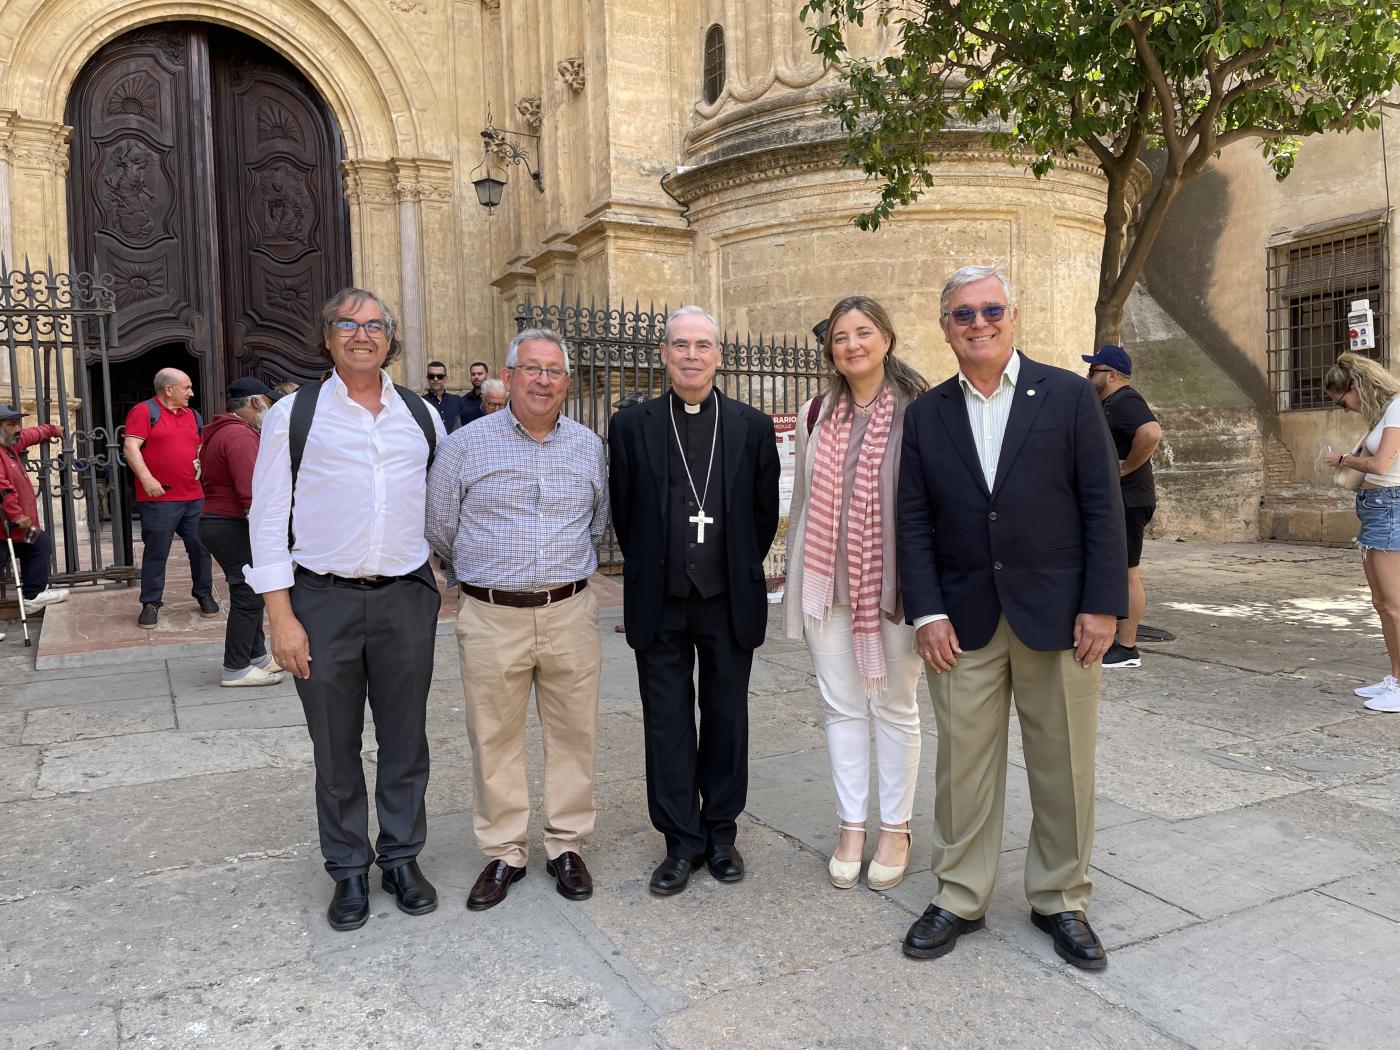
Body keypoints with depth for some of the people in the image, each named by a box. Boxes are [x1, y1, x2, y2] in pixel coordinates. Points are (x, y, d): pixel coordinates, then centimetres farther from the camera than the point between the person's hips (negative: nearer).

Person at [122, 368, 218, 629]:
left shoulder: (192, 415, 17)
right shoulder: (144, 411, -3)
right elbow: (130, 447, -12)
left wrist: (201, 462, 8)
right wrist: (146, 478, -22)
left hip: (194, 497, 5)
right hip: (159, 498, -5)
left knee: (200, 548, 8)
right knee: (156, 553, 0)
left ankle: (204, 595, 23)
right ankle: (150, 604, 10)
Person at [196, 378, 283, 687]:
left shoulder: (221, 432, 18)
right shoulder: (240, 435, -17)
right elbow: (251, 491, -26)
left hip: (216, 521, 11)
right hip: (233, 527, -11)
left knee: (250, 592, 17)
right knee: (247, 595, -6)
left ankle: (258, 656, 26)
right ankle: (236, 670, -1)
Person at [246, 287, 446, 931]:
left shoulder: (422, 415, 9)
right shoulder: (294, 414, 1)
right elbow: (268, 516, -1)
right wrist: (280, 615, -7)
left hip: (406, 595, 2)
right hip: (322, 598, -2)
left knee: (405, 739, 11)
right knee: (336, 746, 9)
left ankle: (402, 858, 29)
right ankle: (349, 870, 27)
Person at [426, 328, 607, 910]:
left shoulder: (588, 445, 7)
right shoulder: (465, 444, -2)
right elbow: (438, 528, 8)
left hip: (570, 614, 2)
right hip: (492, 619, -2)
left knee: (573, 735, 8)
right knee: (494, 739, 7)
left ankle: (566, 846, 23)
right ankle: (503, 853, 22)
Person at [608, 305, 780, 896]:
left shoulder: (752, 427, 2)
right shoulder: (631, 427, 1)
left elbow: (765, 513, 8)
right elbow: (623, 513, 7)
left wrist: (738, 570, 9)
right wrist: (651, 570, 9)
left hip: (730, 602, 1)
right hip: (660, 603, 0)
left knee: (727, 720, 11)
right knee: (667, 723, 6)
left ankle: (720, 833, 28)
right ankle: (682, 842, 20)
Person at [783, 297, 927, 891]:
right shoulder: (816, 414, 7)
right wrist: (798, 585, 12)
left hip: (893, 582, -3)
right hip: (829, 581, 3)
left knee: (895, 706, 10)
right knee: (842, 706, 9)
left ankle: (895, 831, 25)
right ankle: (851, 829, 23)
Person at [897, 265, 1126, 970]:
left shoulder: (1069, 396, 2)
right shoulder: (926, 415, 7)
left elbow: (1102, 507, -1)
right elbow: (914, 522, 4)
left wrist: (1102, 605, -8)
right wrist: (926, 612, -4)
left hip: (1057, 614, -1)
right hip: (964, 620, 1)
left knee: (1063, 766, 8)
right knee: (963, 764, 7)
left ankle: (1061, 901, 27)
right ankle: (958, 898, 23)